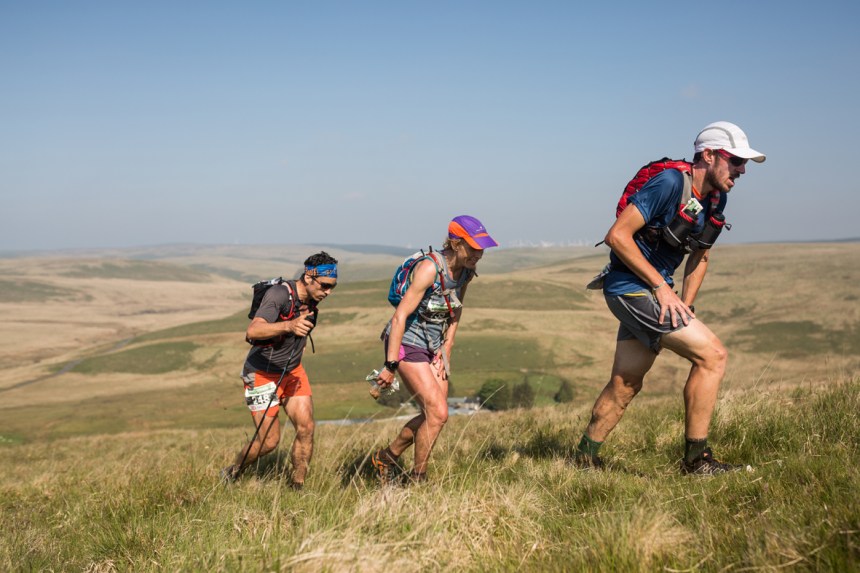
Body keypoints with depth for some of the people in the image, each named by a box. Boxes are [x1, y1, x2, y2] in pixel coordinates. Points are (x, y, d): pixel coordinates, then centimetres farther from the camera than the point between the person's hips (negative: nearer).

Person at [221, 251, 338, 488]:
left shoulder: (312, 298, -1)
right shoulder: (279, 294, -25)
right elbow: (252, 332, -40)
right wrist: (289, 326, -54)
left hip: (293, 372, 7)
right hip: (262, 374, -7)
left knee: (306, 428, -8)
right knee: (269, 440, -6)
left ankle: (297, 488, 3)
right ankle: (231, 475, 21)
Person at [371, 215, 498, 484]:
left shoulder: (466, 270, -3)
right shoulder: (430, 268, -26)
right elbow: (400, 316, -25)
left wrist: (446, 348, 9)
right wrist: (390, 366, -23)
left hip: (433, 345, 8)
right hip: (407, 343, -8)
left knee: (433, 415, 9)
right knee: (438, 414, -13)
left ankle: (386, 457, 29)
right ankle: (418, 479, 2)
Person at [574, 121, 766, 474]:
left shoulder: (716, 198, 8)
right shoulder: (669, 183, -19)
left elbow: (700, 257, 19)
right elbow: (617, 236, -21)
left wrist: (685, 306, 7)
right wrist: (661, 287, -18)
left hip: (649, 293, 9)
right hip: (631, 288, -9)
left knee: (625, 385, 14)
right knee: (712, 354, -13)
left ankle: (584, 459, 26)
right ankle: (696, 460, -6)